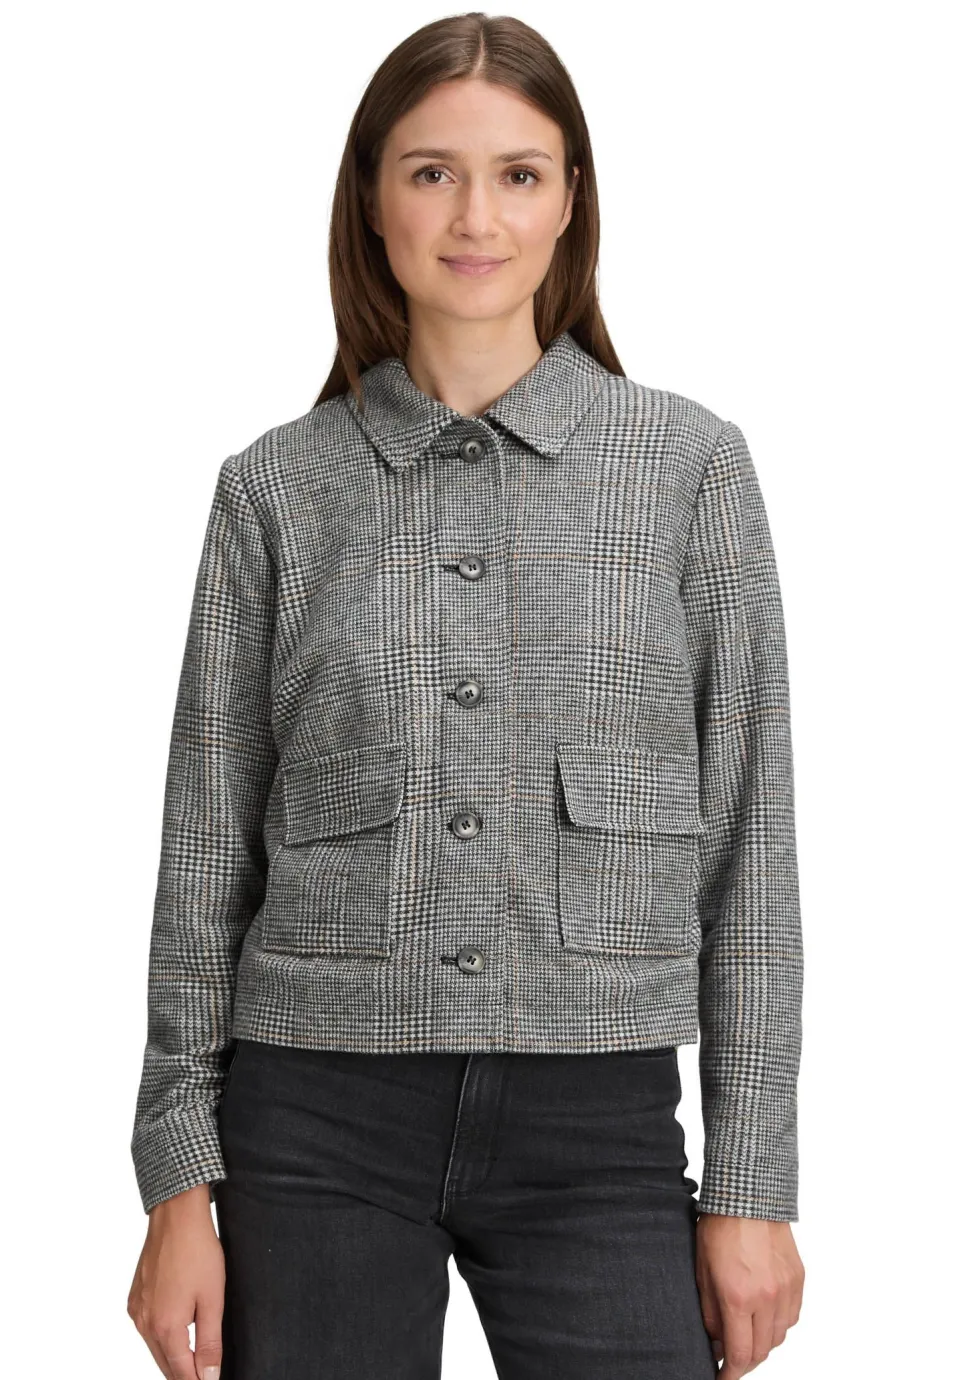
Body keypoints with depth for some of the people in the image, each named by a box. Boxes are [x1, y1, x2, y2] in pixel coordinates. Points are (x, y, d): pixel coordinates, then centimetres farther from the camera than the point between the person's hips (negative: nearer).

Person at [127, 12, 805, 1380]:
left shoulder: (689, 463, 2)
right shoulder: (275, 487, 4)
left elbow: (748, 842, 2)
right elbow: (207, 851, 6)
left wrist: (753, 1186, 0)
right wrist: (181, 1184, 3)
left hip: (599, 1121, 0)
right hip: (320, 1123, 1)